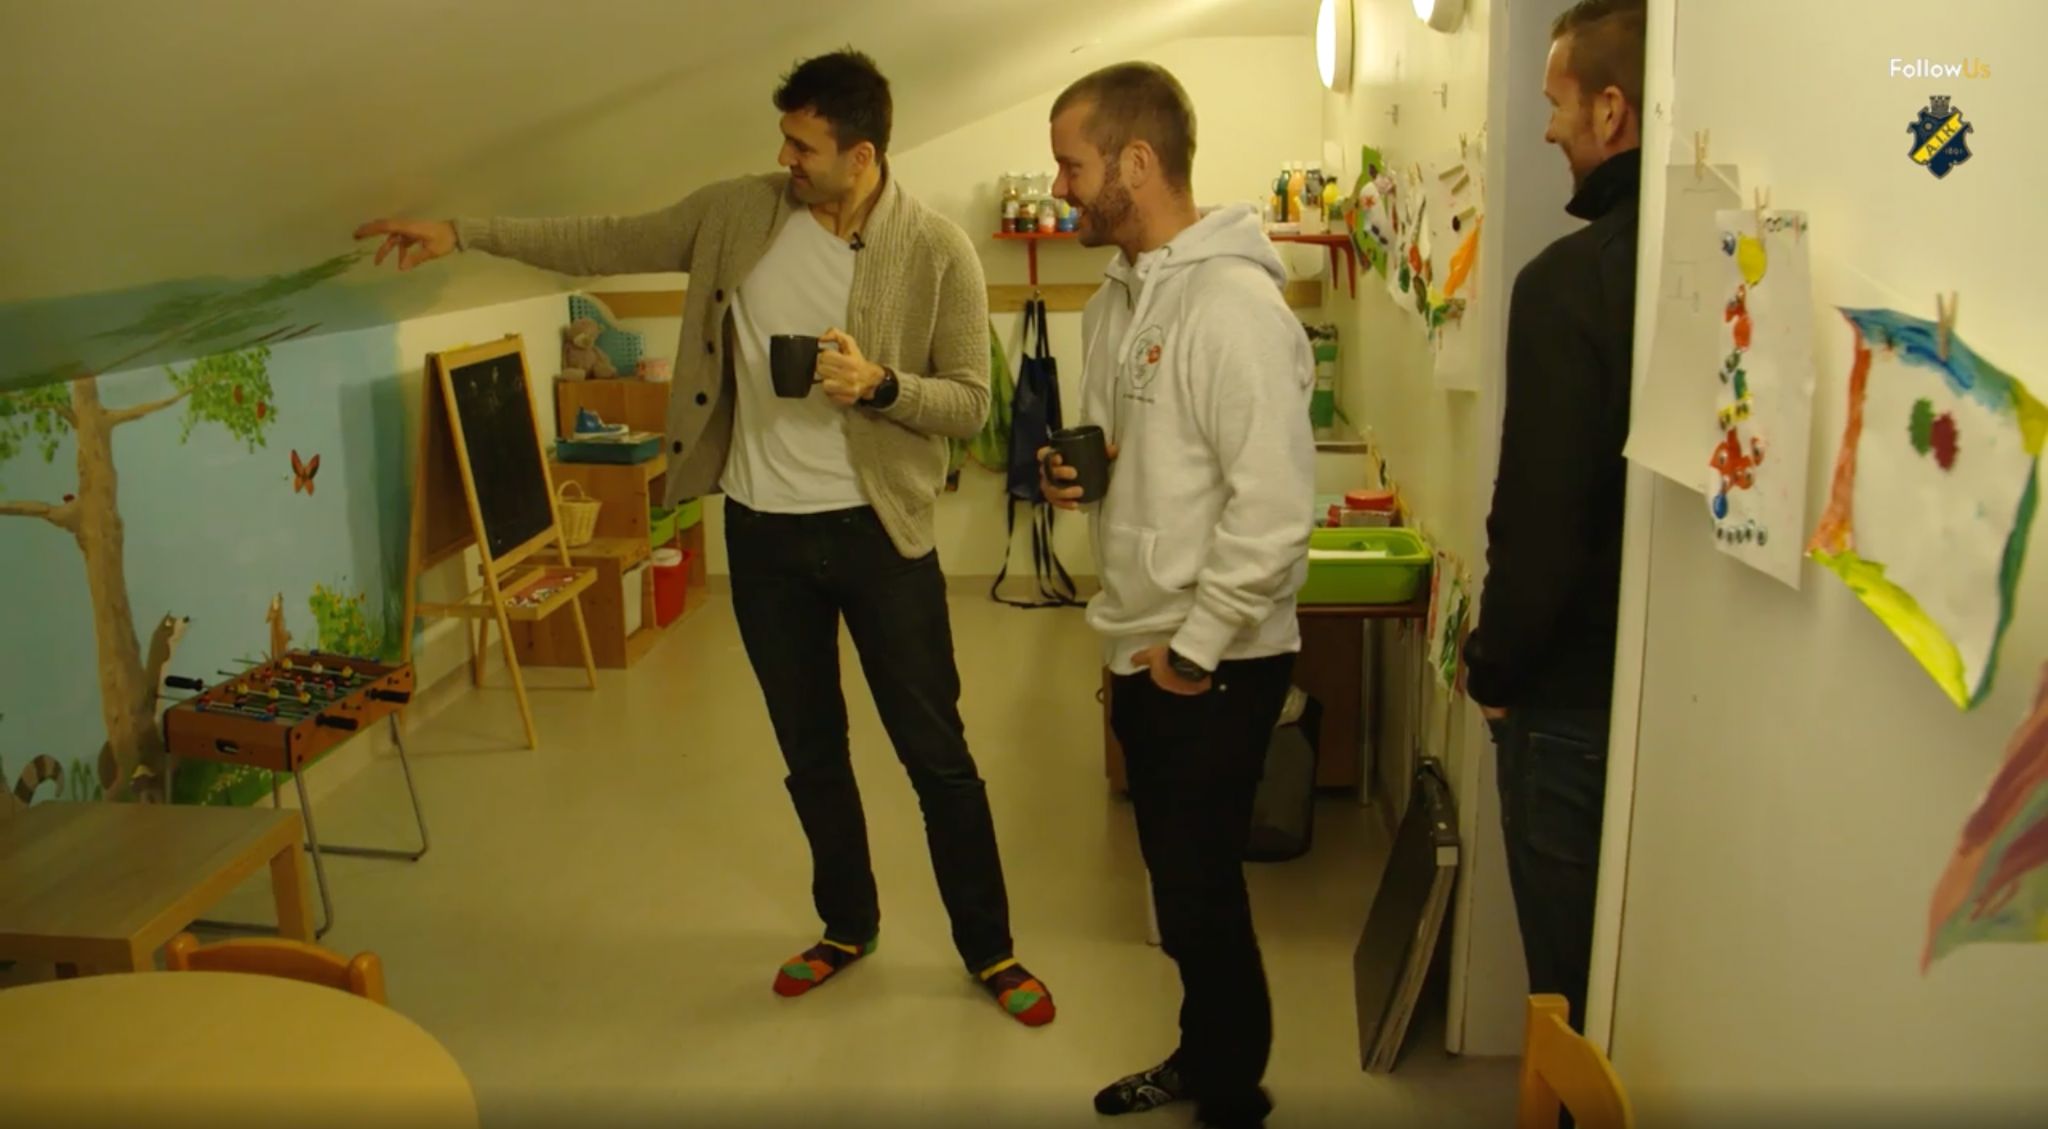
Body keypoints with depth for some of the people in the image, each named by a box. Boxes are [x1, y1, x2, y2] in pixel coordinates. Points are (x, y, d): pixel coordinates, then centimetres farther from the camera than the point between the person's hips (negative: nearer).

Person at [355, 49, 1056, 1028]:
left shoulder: (938, 251, -11)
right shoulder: (736, 214, -1)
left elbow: (969, 404, -8)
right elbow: (605, 245, 6)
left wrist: (878, 384, -26)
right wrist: (463, 233, 2)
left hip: (877, 531, -3)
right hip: (763, 530, 4)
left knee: (936, 752, 5)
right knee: (809, 750, 16)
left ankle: (988, 948, 24)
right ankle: (847, 924, 37)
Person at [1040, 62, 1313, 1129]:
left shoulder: (1233, 304, -20)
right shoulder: (1115, 298, 9)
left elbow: (1273, 501, -24)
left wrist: (1197, 644, -18)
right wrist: (1075, 471, 1)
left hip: (1215, 663, -8)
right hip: (1144, 648, 9)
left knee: (1200, 894, 4)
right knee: (1179, 880, 21)